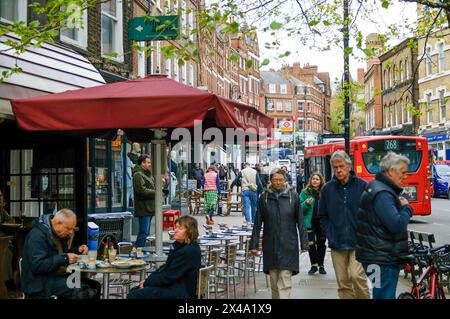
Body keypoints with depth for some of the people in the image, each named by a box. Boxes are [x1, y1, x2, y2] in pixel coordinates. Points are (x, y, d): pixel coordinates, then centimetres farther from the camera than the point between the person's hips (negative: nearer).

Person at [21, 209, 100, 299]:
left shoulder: (58, 233, 10)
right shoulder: (37, 235, -19)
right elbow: (37, 266, -26)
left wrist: (77, 250, 4)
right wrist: (64, 258, -27)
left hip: (58, 275, 9)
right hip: (42, 282, -9)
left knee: (95, 285, -4)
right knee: (82, 290, -26)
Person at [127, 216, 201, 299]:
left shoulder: (189, 251, -22)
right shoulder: (179, 245, 10)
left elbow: (168, 276, -20)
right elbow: (166, 267, 14)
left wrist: (147, 282, -9)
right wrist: (148, 279, 3)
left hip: (179, 293, -10)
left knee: (133, 295, -14)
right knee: (134, 291, 11)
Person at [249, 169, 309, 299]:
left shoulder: (293, 196, 0)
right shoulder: (264, 197, 2)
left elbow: (300, 221, 1)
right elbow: (258, 223, 4)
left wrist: (304, 243, -2)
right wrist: (254, 244, 1)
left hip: (288, 245, -2)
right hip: (270, 245, 2)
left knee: (285, 281, -7)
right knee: (274, 281, 10)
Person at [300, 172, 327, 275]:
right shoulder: (305, 192, 0)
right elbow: (300, 208, -1)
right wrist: (306, 203, -19)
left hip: (321, 222, 1)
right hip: (310, 221, -1)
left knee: (321, 244, 10)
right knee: (311, 244, -1)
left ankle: (321, 265, 21)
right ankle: (313, 265, 13)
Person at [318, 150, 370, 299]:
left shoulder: (362, 186, -1)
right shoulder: (327, 189, 7)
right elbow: (322, 216, 13)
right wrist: (330, 235, 3)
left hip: (358, 243, -3)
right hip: (337, 244, 3)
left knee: (356, 275, -16)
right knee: (343, 282, 6)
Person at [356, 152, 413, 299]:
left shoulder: (377, 187, 14)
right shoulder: (382, 194, -20)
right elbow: (397, 225, -26)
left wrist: (401, 205, 5)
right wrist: (407, 208, -10)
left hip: (381, 257, 11)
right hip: (382, 259, -11)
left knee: (386, 294, 18)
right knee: (385, 295, -5)